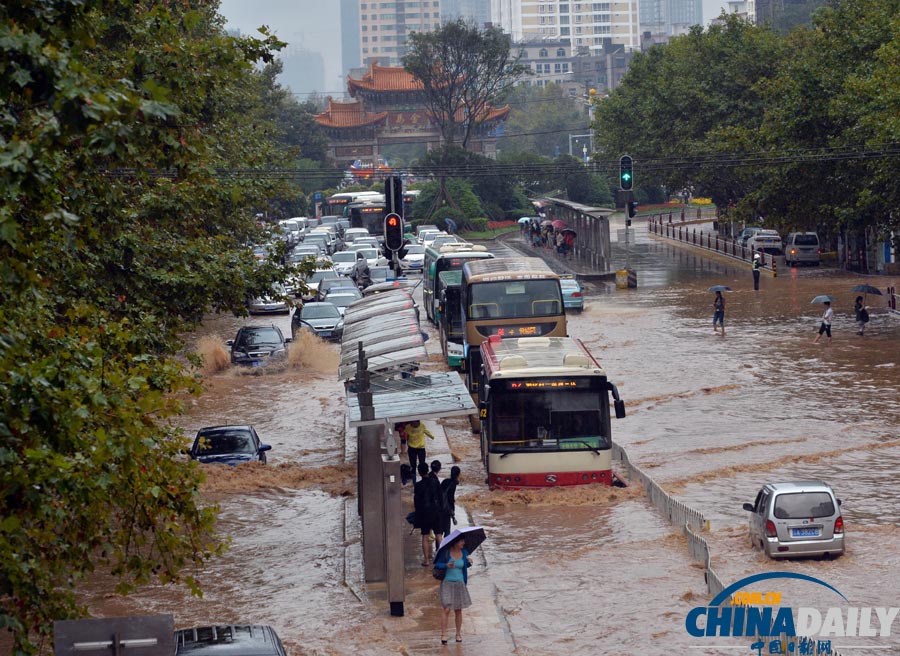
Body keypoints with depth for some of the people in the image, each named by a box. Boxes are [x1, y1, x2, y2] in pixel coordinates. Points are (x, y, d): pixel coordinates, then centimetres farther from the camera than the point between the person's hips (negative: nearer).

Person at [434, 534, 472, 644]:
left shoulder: (464, 552, 3)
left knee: (458, 610, 9)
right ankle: (443, 634, -6)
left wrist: (469, 563, -6)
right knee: (446, 609, -10)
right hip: (447, 583, -4)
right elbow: (437, 564, -5)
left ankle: (458, 634, 20)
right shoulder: (446, 552, -8)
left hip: (460, 583, 4)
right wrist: (446, 565, -23)